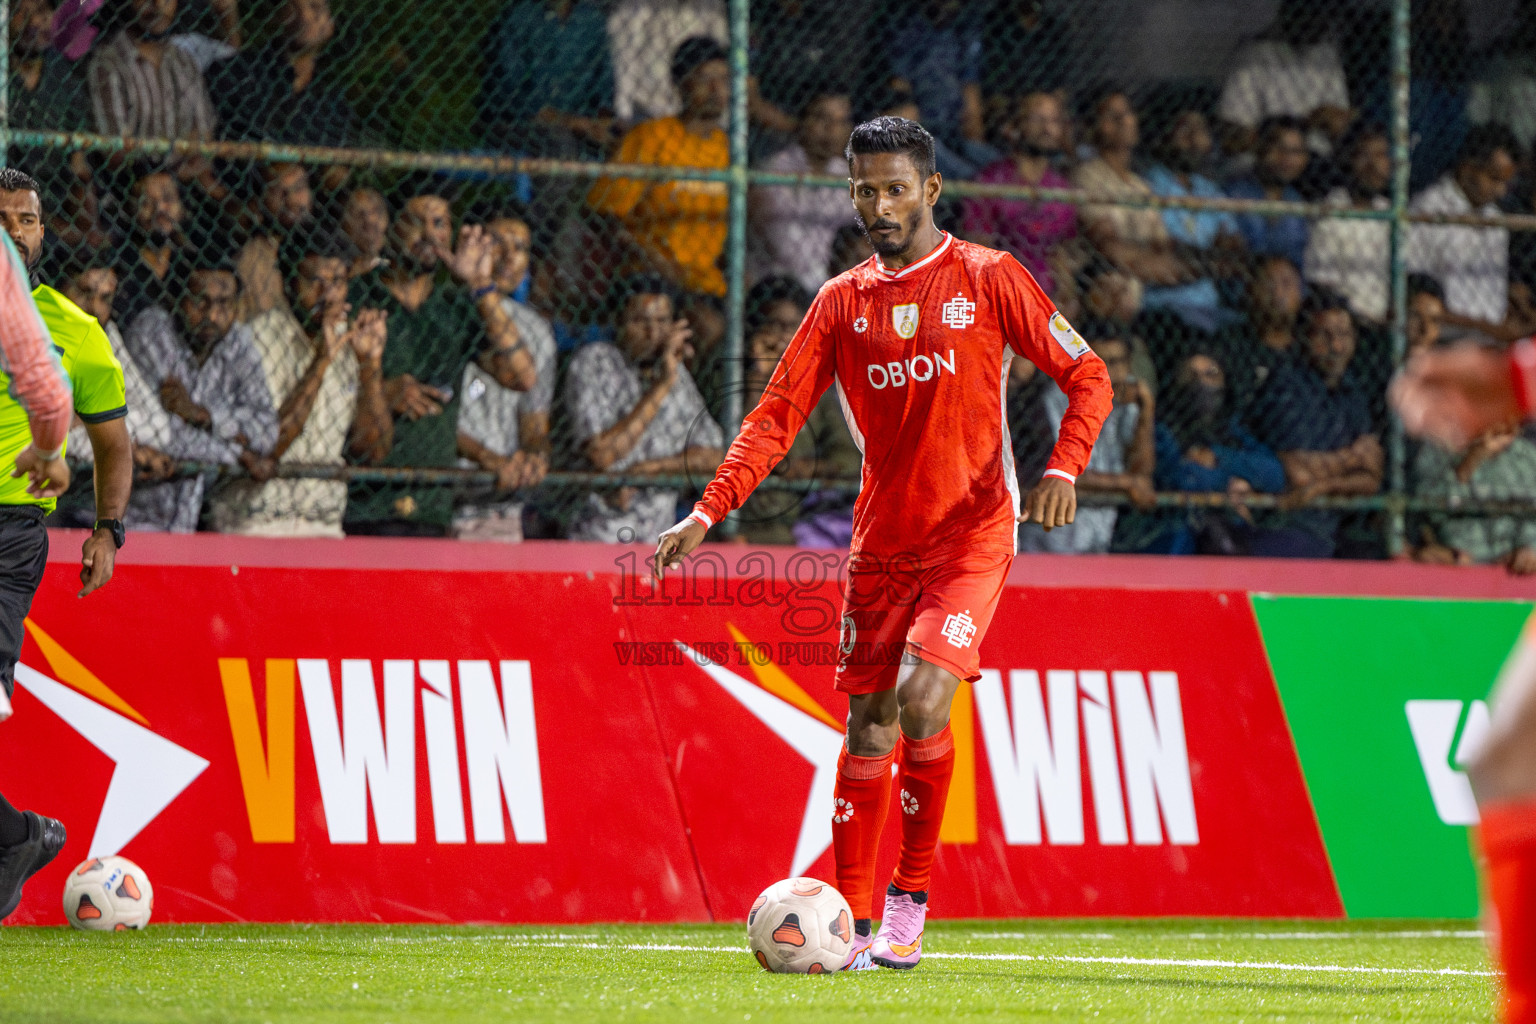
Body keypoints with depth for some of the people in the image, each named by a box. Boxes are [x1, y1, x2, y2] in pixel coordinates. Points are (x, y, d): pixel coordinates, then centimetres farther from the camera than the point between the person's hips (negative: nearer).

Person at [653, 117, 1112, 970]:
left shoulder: (988, 279, -2)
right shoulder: (843, 302, 8)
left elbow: (1086, 375, 0)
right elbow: (776, 416, 4)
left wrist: (1063, 470, -17)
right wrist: (706, 515, -8)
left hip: (972, 533, -4)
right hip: (881, 540, 4)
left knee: (920, 700, -20)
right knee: (867, 726, 3)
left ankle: (911, 897, -4)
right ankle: (854, 922, 10)